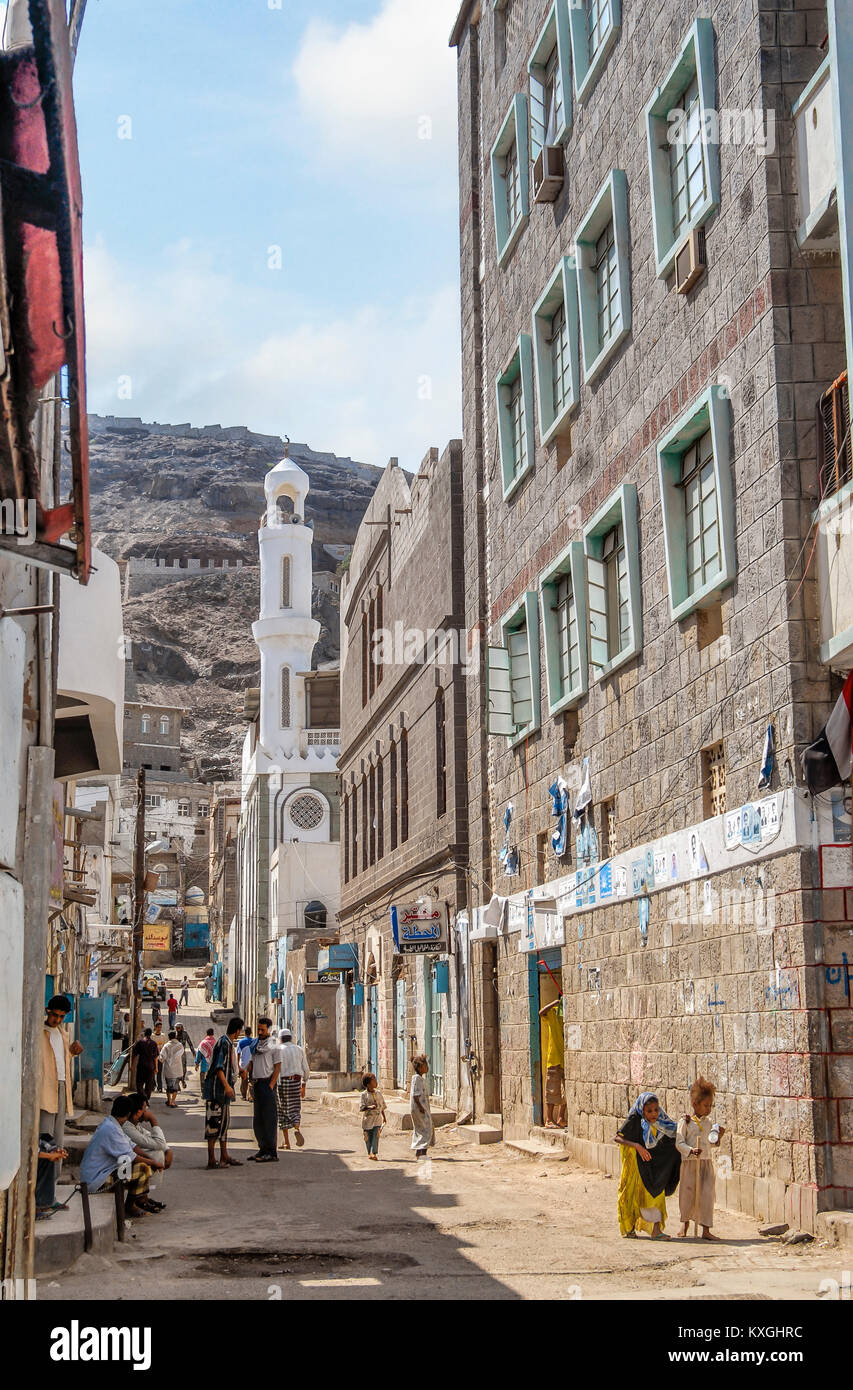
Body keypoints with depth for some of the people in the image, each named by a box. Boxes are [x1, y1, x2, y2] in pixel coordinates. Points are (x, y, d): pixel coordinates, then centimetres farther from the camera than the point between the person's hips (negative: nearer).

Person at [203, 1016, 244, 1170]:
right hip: (217, 1087, -11)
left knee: (224, 1122, 13)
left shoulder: (229, 1042, 16)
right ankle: (211, 1159, -8)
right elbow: (218, 1066, -22)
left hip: (223, 1089, 11)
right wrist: (227, 1085, -26)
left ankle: (224, 1157, 19)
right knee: (214, 1122, -8)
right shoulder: (224, 1042, -15)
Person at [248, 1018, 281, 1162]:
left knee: (268, 1119, -8)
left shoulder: (273, 1045, -5)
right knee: (257, 1120, 10)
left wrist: (271, 1086, -16)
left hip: (267, 1083, -8)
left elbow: (277, 1067, -9)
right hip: (257, 1083, 8)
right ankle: (263, 1149, 18)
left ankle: (271, 1153, -7)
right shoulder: (256, 1044, 16)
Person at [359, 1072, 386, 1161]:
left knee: (376, 1135, -11)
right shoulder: (364, 1094, -6)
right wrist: (370, 1107, -28)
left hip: (377, 1118, 2)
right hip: (367, 1118, -2)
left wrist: (384, 1117, 20)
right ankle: (369, 1153, 18)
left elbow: (382, 1106, 17)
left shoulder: (378, 1093, 8)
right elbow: (361, 1107, -12)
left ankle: (374, 1153, -18)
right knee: (368, 1137, 5)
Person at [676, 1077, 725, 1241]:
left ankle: (706, 1230, 0)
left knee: (707, 1195, -3)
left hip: (707, 1163, 4)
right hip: (690, 1163, -4)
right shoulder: (685, 1122, -5)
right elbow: (679, 1143, -9)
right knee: (688, 1194, 6)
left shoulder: (708, 1122, 10)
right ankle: (685, 1223, 30)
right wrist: (691, 1151, -25)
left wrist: (719, 1135, 3)